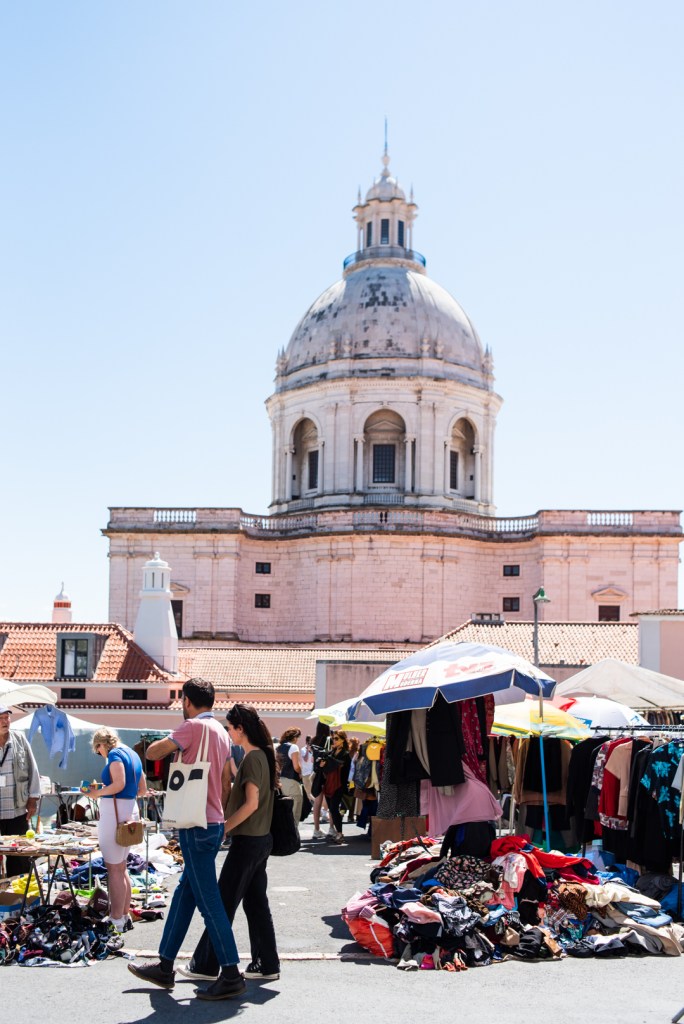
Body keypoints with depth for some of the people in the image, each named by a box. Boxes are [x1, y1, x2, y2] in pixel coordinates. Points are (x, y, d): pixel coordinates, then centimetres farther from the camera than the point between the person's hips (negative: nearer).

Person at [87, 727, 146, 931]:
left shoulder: (115, 754, -9)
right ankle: (125, 916, 23)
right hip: (130, 810, 9)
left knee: (114, 869, -4)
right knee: (121, 868, 17)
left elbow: (119, 784, -23)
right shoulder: (133, 754, 17)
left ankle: (117, 921, -2)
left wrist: (97, 793, -9)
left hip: (114, 811, -9)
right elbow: (142, 789, 20)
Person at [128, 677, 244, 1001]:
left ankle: (231, 976, -5)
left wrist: (167, 744, 8)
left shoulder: (194, 726, -13)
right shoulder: (221, 733, 13)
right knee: (184, 894, 15)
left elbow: (152, 752, -13)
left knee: (209, 901, -6)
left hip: (197, 826, -9)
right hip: (213, 823, 9)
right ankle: (165, 968, 24)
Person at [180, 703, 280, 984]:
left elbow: (251, 803, -21)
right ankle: (267, 965, 14)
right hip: (261, 840, 9)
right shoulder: (263, 755, 11)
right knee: (256, 902, 12)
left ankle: (205, 965, 8)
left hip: (247, 841, -9)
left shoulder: (252, 758, -16)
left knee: (224, 903, 0)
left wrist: (222, 829, -17)